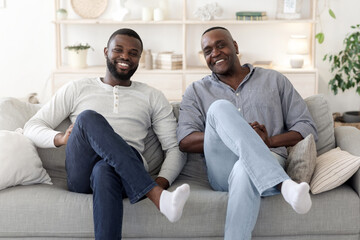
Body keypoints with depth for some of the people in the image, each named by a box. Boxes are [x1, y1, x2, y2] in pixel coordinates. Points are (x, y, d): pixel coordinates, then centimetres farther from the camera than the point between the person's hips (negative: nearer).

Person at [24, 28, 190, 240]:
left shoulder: (153, 97, 21)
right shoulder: (77, 90, 21)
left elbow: (175, 149, 13)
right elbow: (32, 127, 17)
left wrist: (162, 181, -9)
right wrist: (60, 138, -7)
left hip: (127, 175, -1)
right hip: (81, 175, 1)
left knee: (104, 170, -39)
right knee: (88, 117, -30)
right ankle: (158, 198, -40)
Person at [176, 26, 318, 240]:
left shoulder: (274, 80, 19)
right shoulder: (197, 91, 20)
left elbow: (308, 128, 12)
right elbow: (185, 141, 4)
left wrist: (270, 140, -8)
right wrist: (231, 134, -11)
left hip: (267, 163, -1)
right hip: (222, 171, 1)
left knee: (245, 171, -40)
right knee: (219, 108, -28)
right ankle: (284, 185, -44)